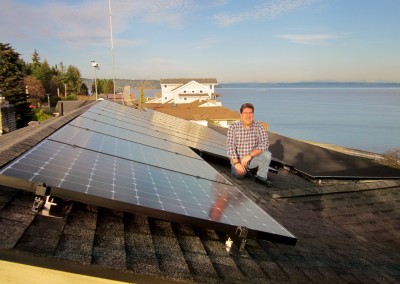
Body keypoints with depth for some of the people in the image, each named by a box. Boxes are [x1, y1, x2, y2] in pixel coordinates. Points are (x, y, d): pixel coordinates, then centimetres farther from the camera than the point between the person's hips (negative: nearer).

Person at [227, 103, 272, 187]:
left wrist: (250, 155, -30)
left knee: (267, 154, -26)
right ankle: (244, 170, 11)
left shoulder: (258, 126, -8)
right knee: (239, 175, -26)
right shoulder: (233, 127, -12)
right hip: (238, 159, -1)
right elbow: (230, 147, -17)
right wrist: (236, 163, -30)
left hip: (252, 159, 1)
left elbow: (264, 144, -19)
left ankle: (261, 177, -4)